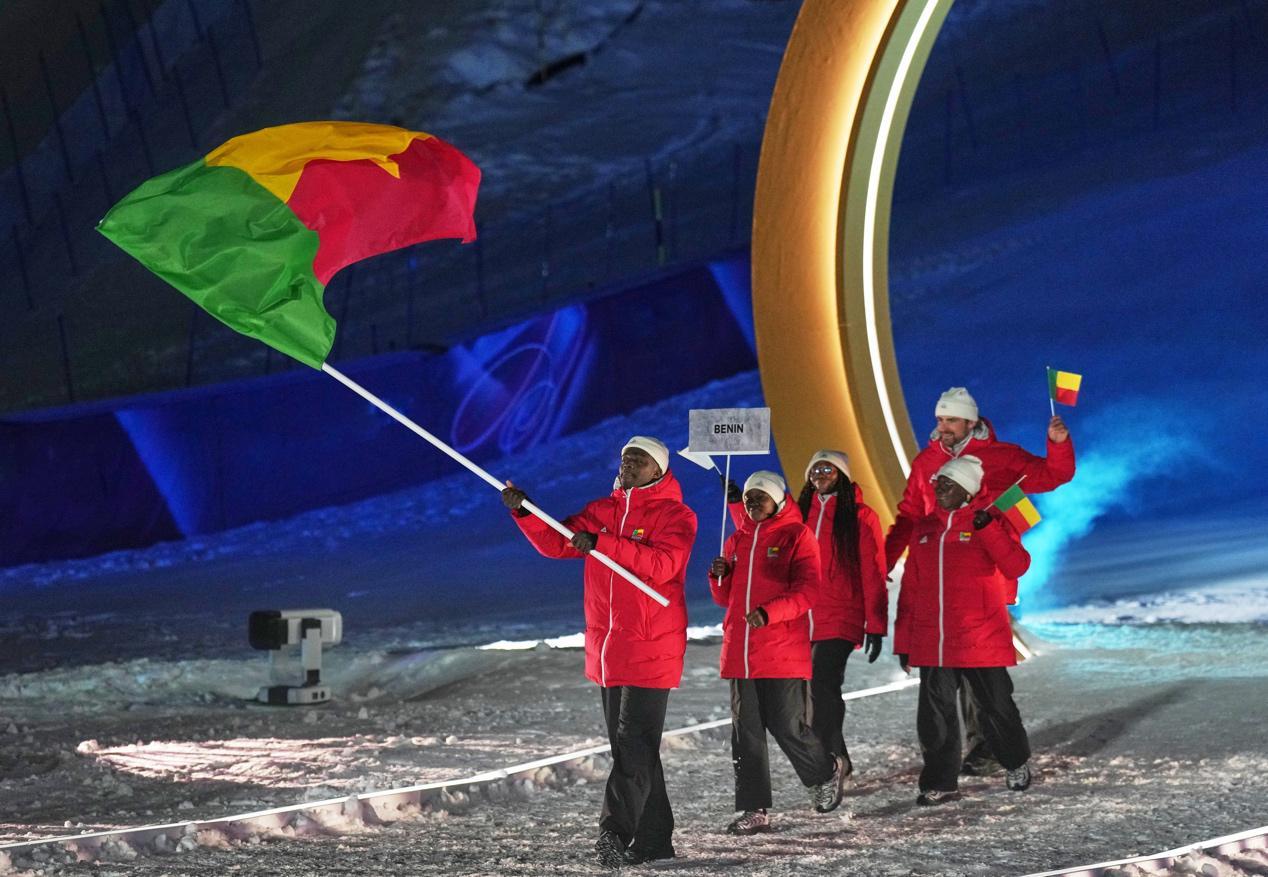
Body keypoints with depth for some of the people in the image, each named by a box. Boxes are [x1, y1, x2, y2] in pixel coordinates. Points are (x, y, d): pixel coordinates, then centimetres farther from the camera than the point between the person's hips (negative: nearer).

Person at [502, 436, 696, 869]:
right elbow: (556, 542, 8)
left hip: (650, 650, -7)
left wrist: (603, 543, -26)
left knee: (634, 746, -13)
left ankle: (615, 833, -21)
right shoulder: (602, 511, 14)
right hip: (606, 651, 7)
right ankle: (653, 839, 15)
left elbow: (662, 564, -21)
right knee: (628, 748, 10)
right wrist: (523, 513, -9)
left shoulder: (674, 516, -5)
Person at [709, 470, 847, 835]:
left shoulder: (796, 536, -2)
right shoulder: (737, 541, 16)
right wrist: (720, 577, -1)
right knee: (745, 733, 3)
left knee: (787, 726, -5)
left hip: (783, 651, -6)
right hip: (739, 651, 6)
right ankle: (754, 810, 7)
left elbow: (807, 590, -12)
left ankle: (826, 774, 24)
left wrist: (769, 612, -26)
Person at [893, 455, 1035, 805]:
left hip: (981, 641, -4)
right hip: (931, 642, 4)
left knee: (996, 706, 6)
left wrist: (987, 528, -25)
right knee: (935, 712, 2)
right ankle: (940, 783, 8)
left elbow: (1017, 566, -16)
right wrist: (903, 641, 12)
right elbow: (910, 587, 14)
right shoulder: (924, 528, 12)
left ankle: (1016, 763, 29)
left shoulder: (989, 523, -2)